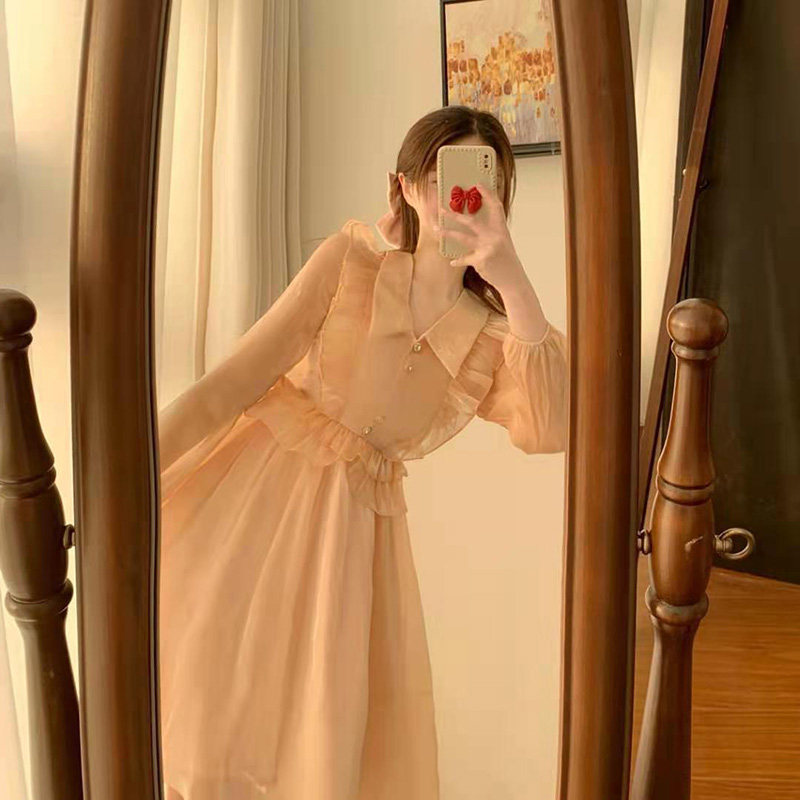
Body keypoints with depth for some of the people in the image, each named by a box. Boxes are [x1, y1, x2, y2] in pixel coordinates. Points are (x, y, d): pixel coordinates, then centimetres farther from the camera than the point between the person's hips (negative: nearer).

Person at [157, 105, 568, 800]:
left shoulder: (492, 333, 3)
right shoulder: (350, 260, -5)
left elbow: (549, 430, -16)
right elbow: (231, 383, -7)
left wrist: (514, 281, -23)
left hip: (354, 527, 2)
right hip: (254, 490, -2)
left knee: (335, 740, 6)